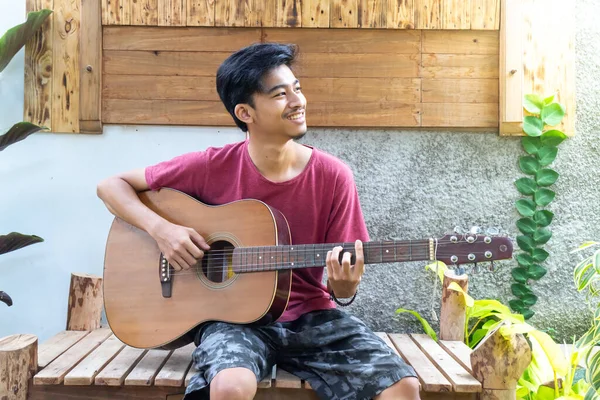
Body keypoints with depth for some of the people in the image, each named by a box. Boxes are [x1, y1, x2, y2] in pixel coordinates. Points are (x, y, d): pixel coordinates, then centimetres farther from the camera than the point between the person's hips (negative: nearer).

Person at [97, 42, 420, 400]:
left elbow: (343, 287, 1)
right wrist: (160, 228, -17)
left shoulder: (333, 176, -7)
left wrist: (344, 286, -24)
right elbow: (112, 186, 0)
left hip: (311, 317, 2)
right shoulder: (212, 167, -9)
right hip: (233, 315, -1)